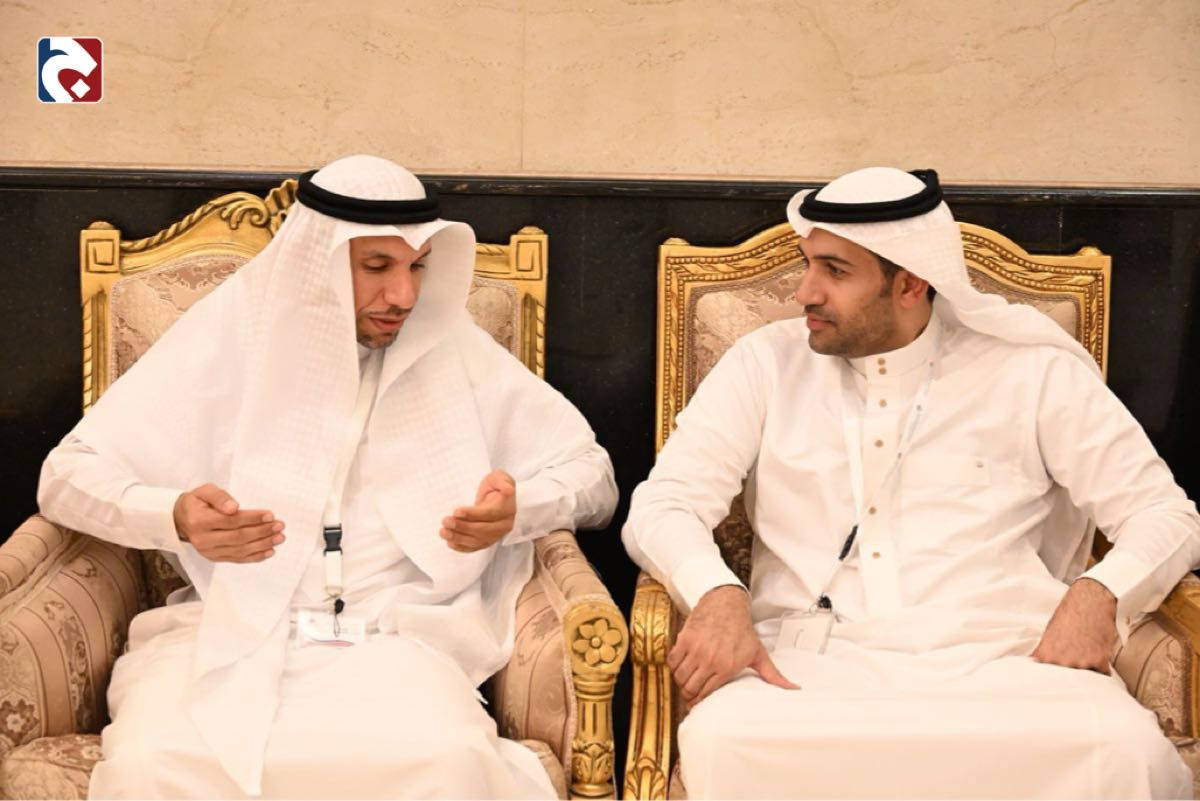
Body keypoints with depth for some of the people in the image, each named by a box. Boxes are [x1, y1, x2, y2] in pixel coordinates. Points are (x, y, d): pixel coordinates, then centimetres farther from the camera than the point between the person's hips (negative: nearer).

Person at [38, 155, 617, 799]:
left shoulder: (453, 350, 10)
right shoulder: (235, 330, 5)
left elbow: (590, 473, 12)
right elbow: (68, 474, 5)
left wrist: (517, 510, -11)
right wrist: (176, 517, -16)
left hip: (395, 636, 1)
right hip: (229, 628, 0)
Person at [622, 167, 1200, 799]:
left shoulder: (1031, 372, 9)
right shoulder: (768, 363, 11)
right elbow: (662, 505, 4)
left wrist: (1099, 595, -14)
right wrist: (718, 595, -20)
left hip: (996, 666, 0)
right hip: (810, 666, 0)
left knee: (1125, 749, -33)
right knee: (720, 739, -35)